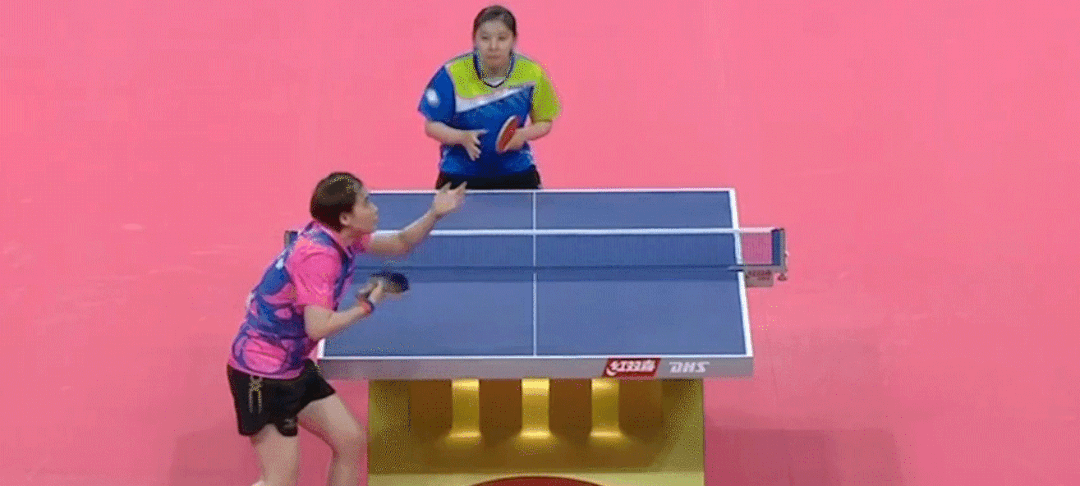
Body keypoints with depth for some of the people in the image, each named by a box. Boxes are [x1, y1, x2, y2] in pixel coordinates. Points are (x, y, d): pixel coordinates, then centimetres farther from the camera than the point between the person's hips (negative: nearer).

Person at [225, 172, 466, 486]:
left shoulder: (341, 237, 1)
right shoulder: (318, 254, -26)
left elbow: (400, 244, 14)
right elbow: (318, 328, -31)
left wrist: (434, 214, -3)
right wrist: (366, 307, -16)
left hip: (294, 366, 9)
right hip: (261, 372, -9)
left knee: (350, 442, 11)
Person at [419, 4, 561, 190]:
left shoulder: (532, 74, -10)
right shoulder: (452, 74, -15)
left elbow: (545, 122, 3)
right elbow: (431, 125, -7)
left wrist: (523, 134, -18)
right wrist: (462, 137, -26)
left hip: (516, 174, 2)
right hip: (459, 176, -1)